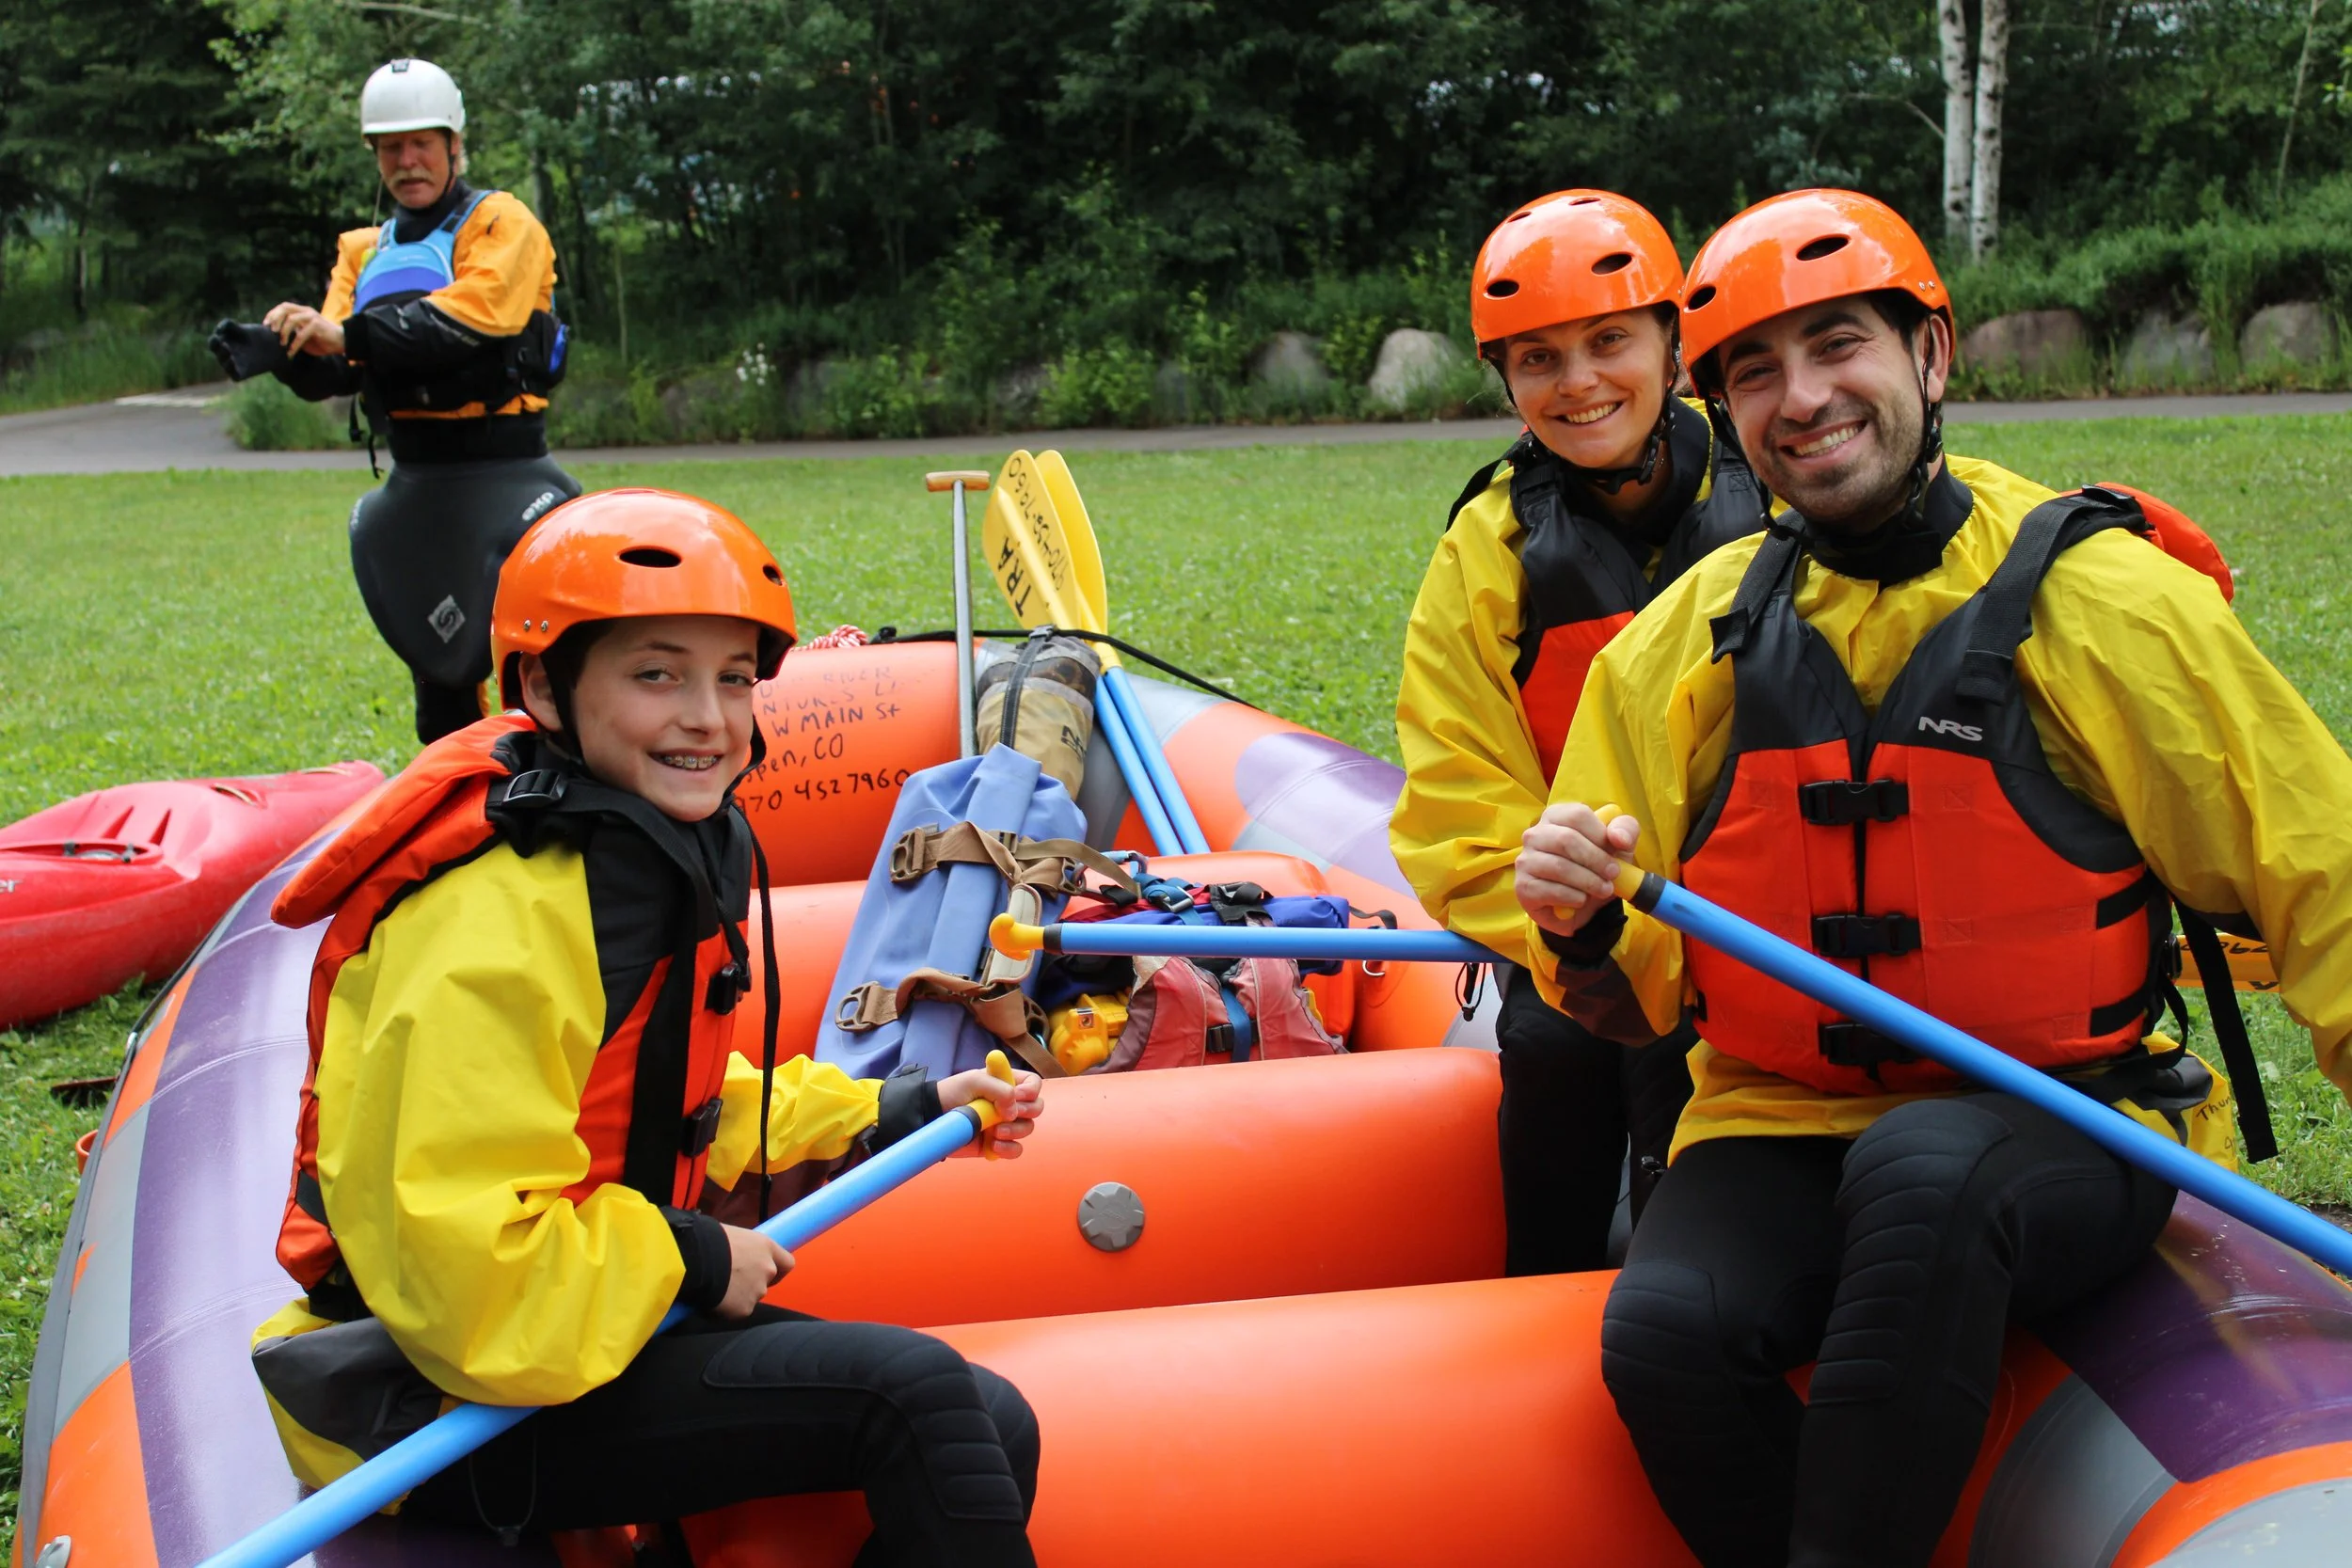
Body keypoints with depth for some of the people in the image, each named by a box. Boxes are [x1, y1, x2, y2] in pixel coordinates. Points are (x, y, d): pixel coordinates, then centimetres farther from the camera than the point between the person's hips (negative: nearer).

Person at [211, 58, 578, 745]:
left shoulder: (501, 222, 1)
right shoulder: (364, 251, 17)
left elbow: (476, 315, -19)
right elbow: (332, 371, 4)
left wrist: (351, 334, -26)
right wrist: (276, 348, -18)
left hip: (503, 480, -6)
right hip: (413, 484, 6)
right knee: (438, 670, 14)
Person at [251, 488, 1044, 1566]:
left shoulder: (670, 856, 4)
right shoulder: (498, 934, -26)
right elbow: (470, 1282, -30)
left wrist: (894, 1112, 15)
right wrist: (689, 1259, -18)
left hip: (620, 1308, 9)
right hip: (445, 1395, -9)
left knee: (995, 1434, 2)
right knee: (914, 1403, -21)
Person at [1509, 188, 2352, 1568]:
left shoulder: (2104, 600, -5)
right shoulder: (1688, 642, 4)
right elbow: (1631, 1002, 6)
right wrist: (1585, 933, -17)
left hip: (2068, 1131, -2)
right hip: (1783, 1123, 3)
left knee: (1922, 1170, -36)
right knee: (1667, 1330, -27)